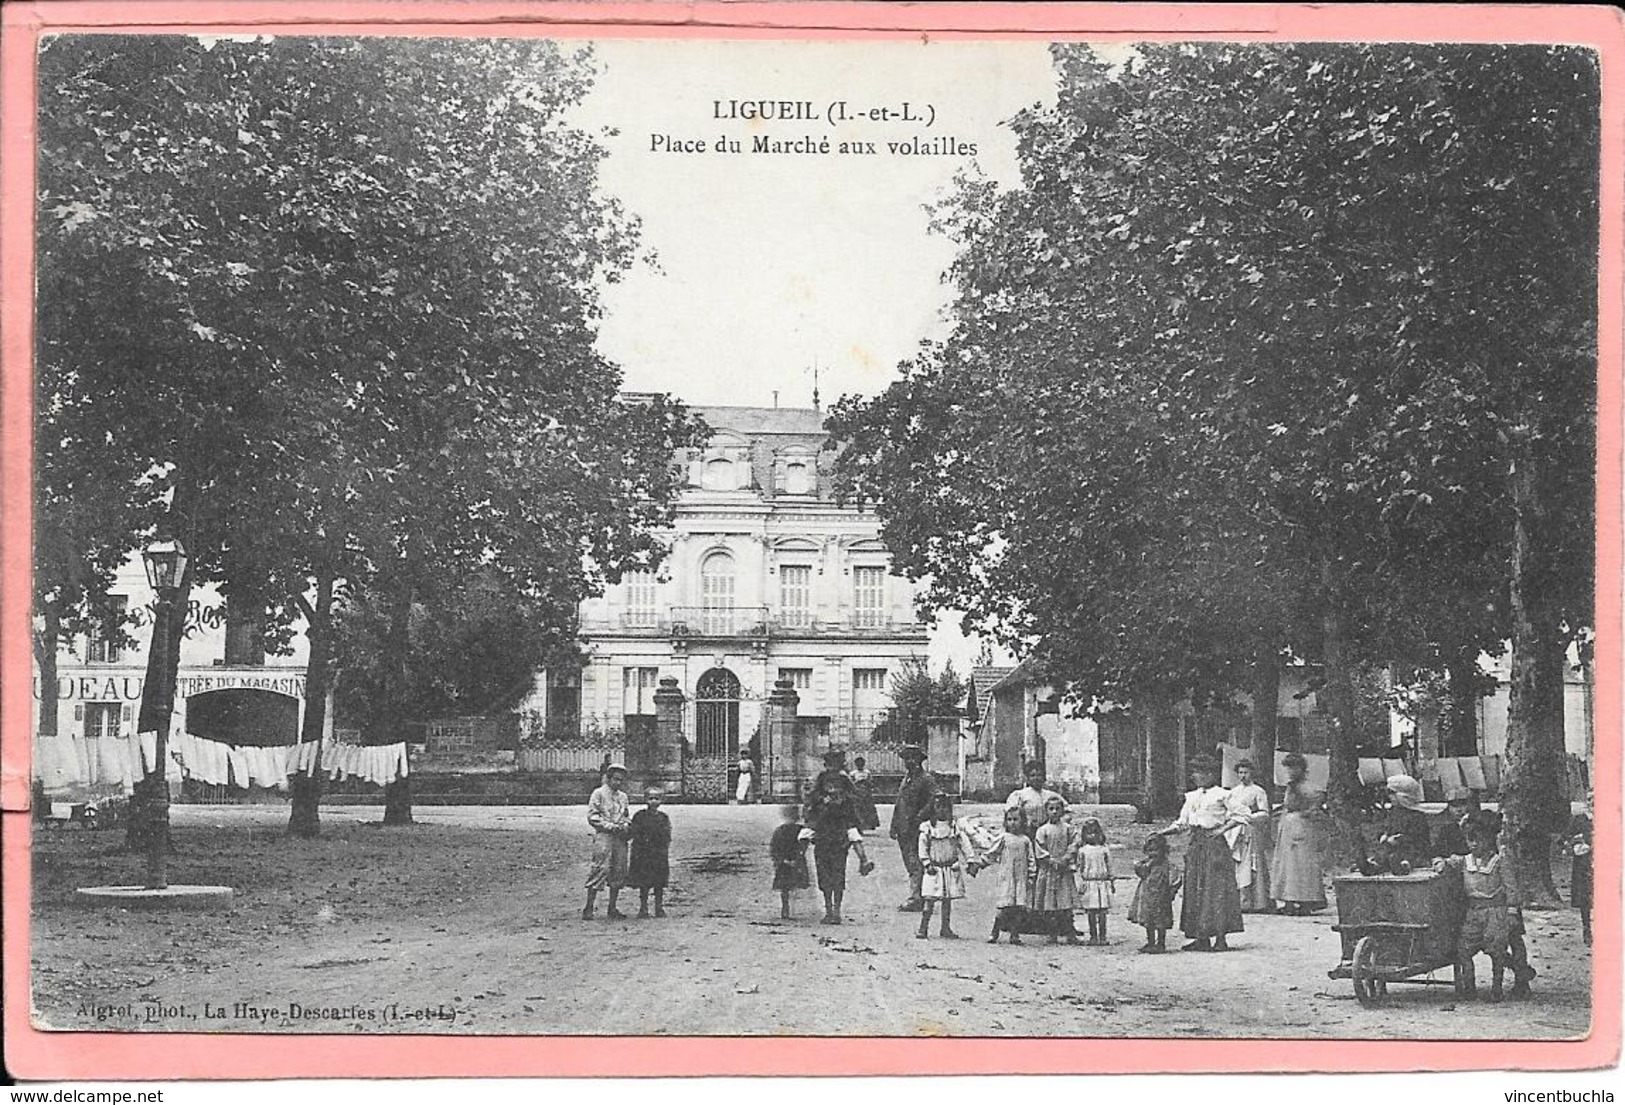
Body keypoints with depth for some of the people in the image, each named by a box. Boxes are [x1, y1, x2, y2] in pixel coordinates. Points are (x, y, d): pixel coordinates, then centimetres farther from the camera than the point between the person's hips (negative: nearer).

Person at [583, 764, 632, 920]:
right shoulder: (599, 794, -1)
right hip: (603, 836, -6)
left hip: (620, 837, 6)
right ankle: (588, 909, -9)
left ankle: (612, 909, 12)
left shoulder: (623, 796, 18)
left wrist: (625, 825, 2)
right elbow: (592, 816, -6)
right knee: (600, 869, -13)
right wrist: (610, 826, -14)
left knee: (618, 872, 4)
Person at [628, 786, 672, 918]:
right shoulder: (639, 816, 1)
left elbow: (667, 838, 6)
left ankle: (660, 909, 13)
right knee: (644, 885, 1)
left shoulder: (664, 818, 6)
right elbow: (632, 834, 0)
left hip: (660, 856, 2)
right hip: (643, 855, -2)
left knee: (659, 884, 4)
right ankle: (643, 910, 9)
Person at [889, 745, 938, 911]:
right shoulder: (906, 779, 20)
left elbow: (932, 804, -15)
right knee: (910, 865, 10)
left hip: (918, 829, -8)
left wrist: (917, 819, -22)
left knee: (916, 866, -11)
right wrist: (894, 827, 18)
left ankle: (915, 899, -13)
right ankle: (918, 899, 16)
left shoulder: (927, 779, -6)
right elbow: (898, 804, 23)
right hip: (904, 829, 8)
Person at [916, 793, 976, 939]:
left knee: (947, 900, 6)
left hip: (951, 868, 2)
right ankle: (923, 927, -1)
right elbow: (923, 848, 1)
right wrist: (927, 864, -7)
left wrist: (970, 861, -9)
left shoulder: (956, 827, 1)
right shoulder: (927, 828, -1)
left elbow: (965, 845, 1)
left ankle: (946, 928, 14)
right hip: (934, 869, -1)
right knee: (930, 899, -6)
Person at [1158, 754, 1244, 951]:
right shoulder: (1192, 797, 15)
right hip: (1196, 845, 7)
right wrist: (1162, 833, 4)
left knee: (1216, 888, -7)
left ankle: (1220, 938, -3)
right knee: (1195, 889, 4)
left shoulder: (1222, 795, -4)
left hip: (1214, 844, -7)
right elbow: (1182, 823, 16)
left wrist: (1222, 829, -13)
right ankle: (1202, 938, 9)